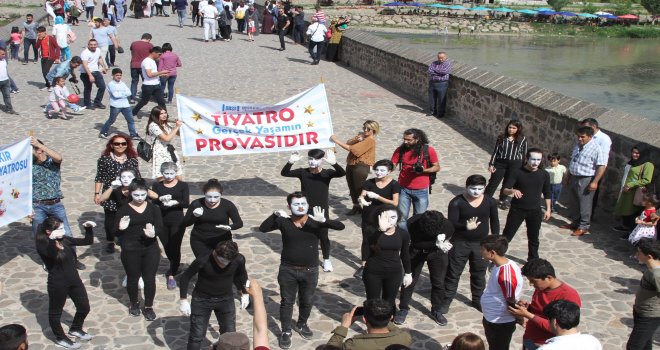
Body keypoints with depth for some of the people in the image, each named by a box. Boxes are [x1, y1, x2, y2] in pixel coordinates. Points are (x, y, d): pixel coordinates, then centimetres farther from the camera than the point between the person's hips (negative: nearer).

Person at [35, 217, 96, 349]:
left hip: (74, 279, 7)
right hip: (57, 283, -7)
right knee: (55, 312, 12)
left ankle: (75, 329, 43)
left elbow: (87, 241, 6)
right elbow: (52, 254, -39)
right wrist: (52, 239, -56)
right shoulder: (42, 245, -17)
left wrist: (88, 228, -10)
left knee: (84, 307, 18)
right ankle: (60, 338, 33)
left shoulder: (65, 240, 1)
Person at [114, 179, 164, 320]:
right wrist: (121, 228, -28)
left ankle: (148, 306, 22)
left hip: (151, 249, 1)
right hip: (130, 250, -1)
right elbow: (115, 231, -4)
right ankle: (134, 303, 36)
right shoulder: (123, 210, -3)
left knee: (150, 278, 4)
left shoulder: (153, 208, 2)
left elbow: (160, 226, -8)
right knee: (133, 278, 13)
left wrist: (154, 233, -30)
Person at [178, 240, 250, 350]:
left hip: (226, 300, 3)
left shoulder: (239, 259, -21)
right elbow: (185, 277, -14)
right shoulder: (203, 261, -29)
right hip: (201, 300, -2)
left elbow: (241, 274, 2)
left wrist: (245, 293, 9)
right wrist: (183, 300, -13)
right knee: (197, 336, 2)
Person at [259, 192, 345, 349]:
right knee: (287, 302, 11)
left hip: (310, 271, 1)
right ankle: (286, 331, 26)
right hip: (288, 270, -1)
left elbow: (340, 226, -19)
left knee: (306, 301, 18)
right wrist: (275, 215, -31)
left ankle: (301, 324, 42)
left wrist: (324, 220, -38)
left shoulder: (315, 221, -10)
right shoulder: (283, 221, -9)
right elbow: (263, 228, -16)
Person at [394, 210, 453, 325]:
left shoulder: (447, 225, -30)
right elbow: (416, 243, -28)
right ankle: (403, 309, 19)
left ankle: (436, 310, 27)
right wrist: (436, 244, -39)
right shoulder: (412, 223, -36)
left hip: (437, 252, 1)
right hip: (417, 252, -1)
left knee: (439, 282, 6)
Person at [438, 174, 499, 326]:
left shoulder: (490, 202, -5)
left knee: (479, 274, 21)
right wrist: (465, 226, -38)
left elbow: (494, 221, 7)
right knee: (453, 275, 1)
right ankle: (441, 308, 7)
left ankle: (478, 300, 44)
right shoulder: (457, 202, -16)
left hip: (481, 244, 4)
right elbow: (451, 223, -19)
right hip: (460, 244, -4)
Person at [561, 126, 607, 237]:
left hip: (585, 180, -8)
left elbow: (602, 166, -20)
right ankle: (575, 222, 32)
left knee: (584, 204, 1)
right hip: (573, 178, 8)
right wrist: (568, 176, 21)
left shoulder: (596, 149, -16)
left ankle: (583, 226, 11)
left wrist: (595, 182, -23)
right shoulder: (577, 146, 9)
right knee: (573, 203, 17)